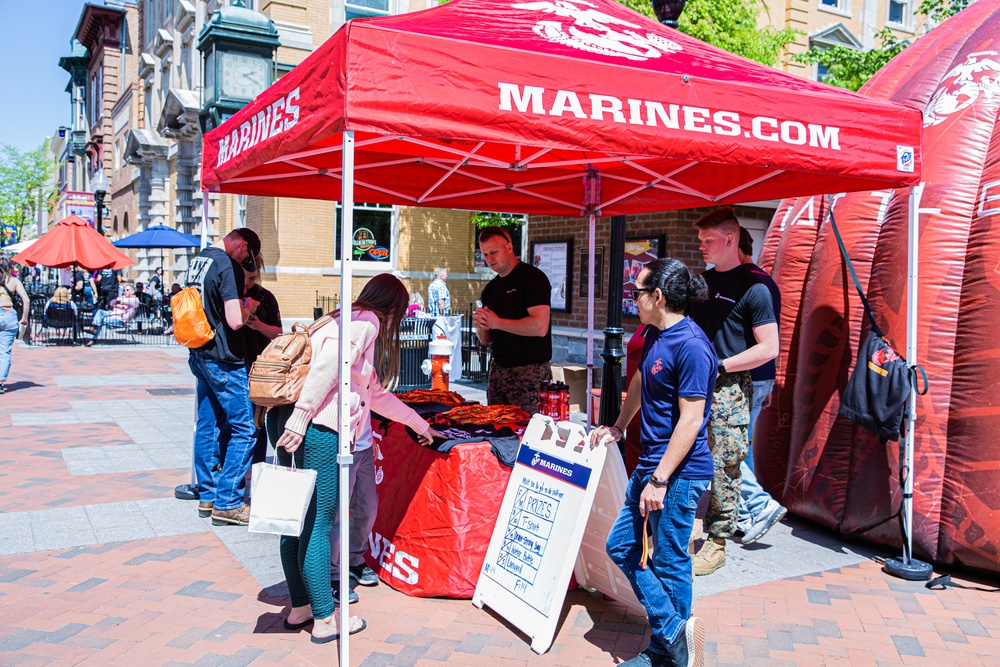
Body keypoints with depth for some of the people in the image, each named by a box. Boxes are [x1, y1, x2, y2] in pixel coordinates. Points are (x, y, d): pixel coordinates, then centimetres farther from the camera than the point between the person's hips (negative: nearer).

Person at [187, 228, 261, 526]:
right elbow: (235, 321, -23)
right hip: (223, 359, -9)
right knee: (244, 429, -3)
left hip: (199, 354, 9)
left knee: (207, 426, 14)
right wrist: (248, 307, -4)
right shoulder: (228, 267, -17)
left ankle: (207, 496, 22)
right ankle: (227, 503, -1)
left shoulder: (197, 260, 12)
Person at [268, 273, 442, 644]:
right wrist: (300, 418, -22)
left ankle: (299, 607, 28)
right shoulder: (366, 322, 0)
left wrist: (418, 422, 44)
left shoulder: (349, 319, 28)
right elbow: (327, 366, -18)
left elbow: (375, 391, 36)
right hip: (317, 429, -10)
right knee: (317, 524, -1)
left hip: (283, 418, 10)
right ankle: (325, 620, 10)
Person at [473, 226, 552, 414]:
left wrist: (497, 322, -13)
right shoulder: (490, 289, 15)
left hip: (530, 372, -7)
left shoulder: (532, 277, -9)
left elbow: (540, 327, -21)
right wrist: (480, 325, -6)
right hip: (498, 369, 7)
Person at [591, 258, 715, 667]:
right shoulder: (654, 334, 8)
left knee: (669, 563, 4)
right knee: (621, 547, 13)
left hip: (679, 473, -10)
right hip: (650, 464, 10)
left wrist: (660, 480, -22)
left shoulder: (690, 346, -20)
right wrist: (618, 426, 32)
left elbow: (691, 420, -22)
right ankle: (674, 631, 19)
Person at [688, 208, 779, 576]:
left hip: (729, 390, -7)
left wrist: (720, 366, -15)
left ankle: (717, 544, 11)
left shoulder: (753, 288, -8)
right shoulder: (701, 281, 13)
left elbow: (769, 348, -12)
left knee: (723, 469, 0)